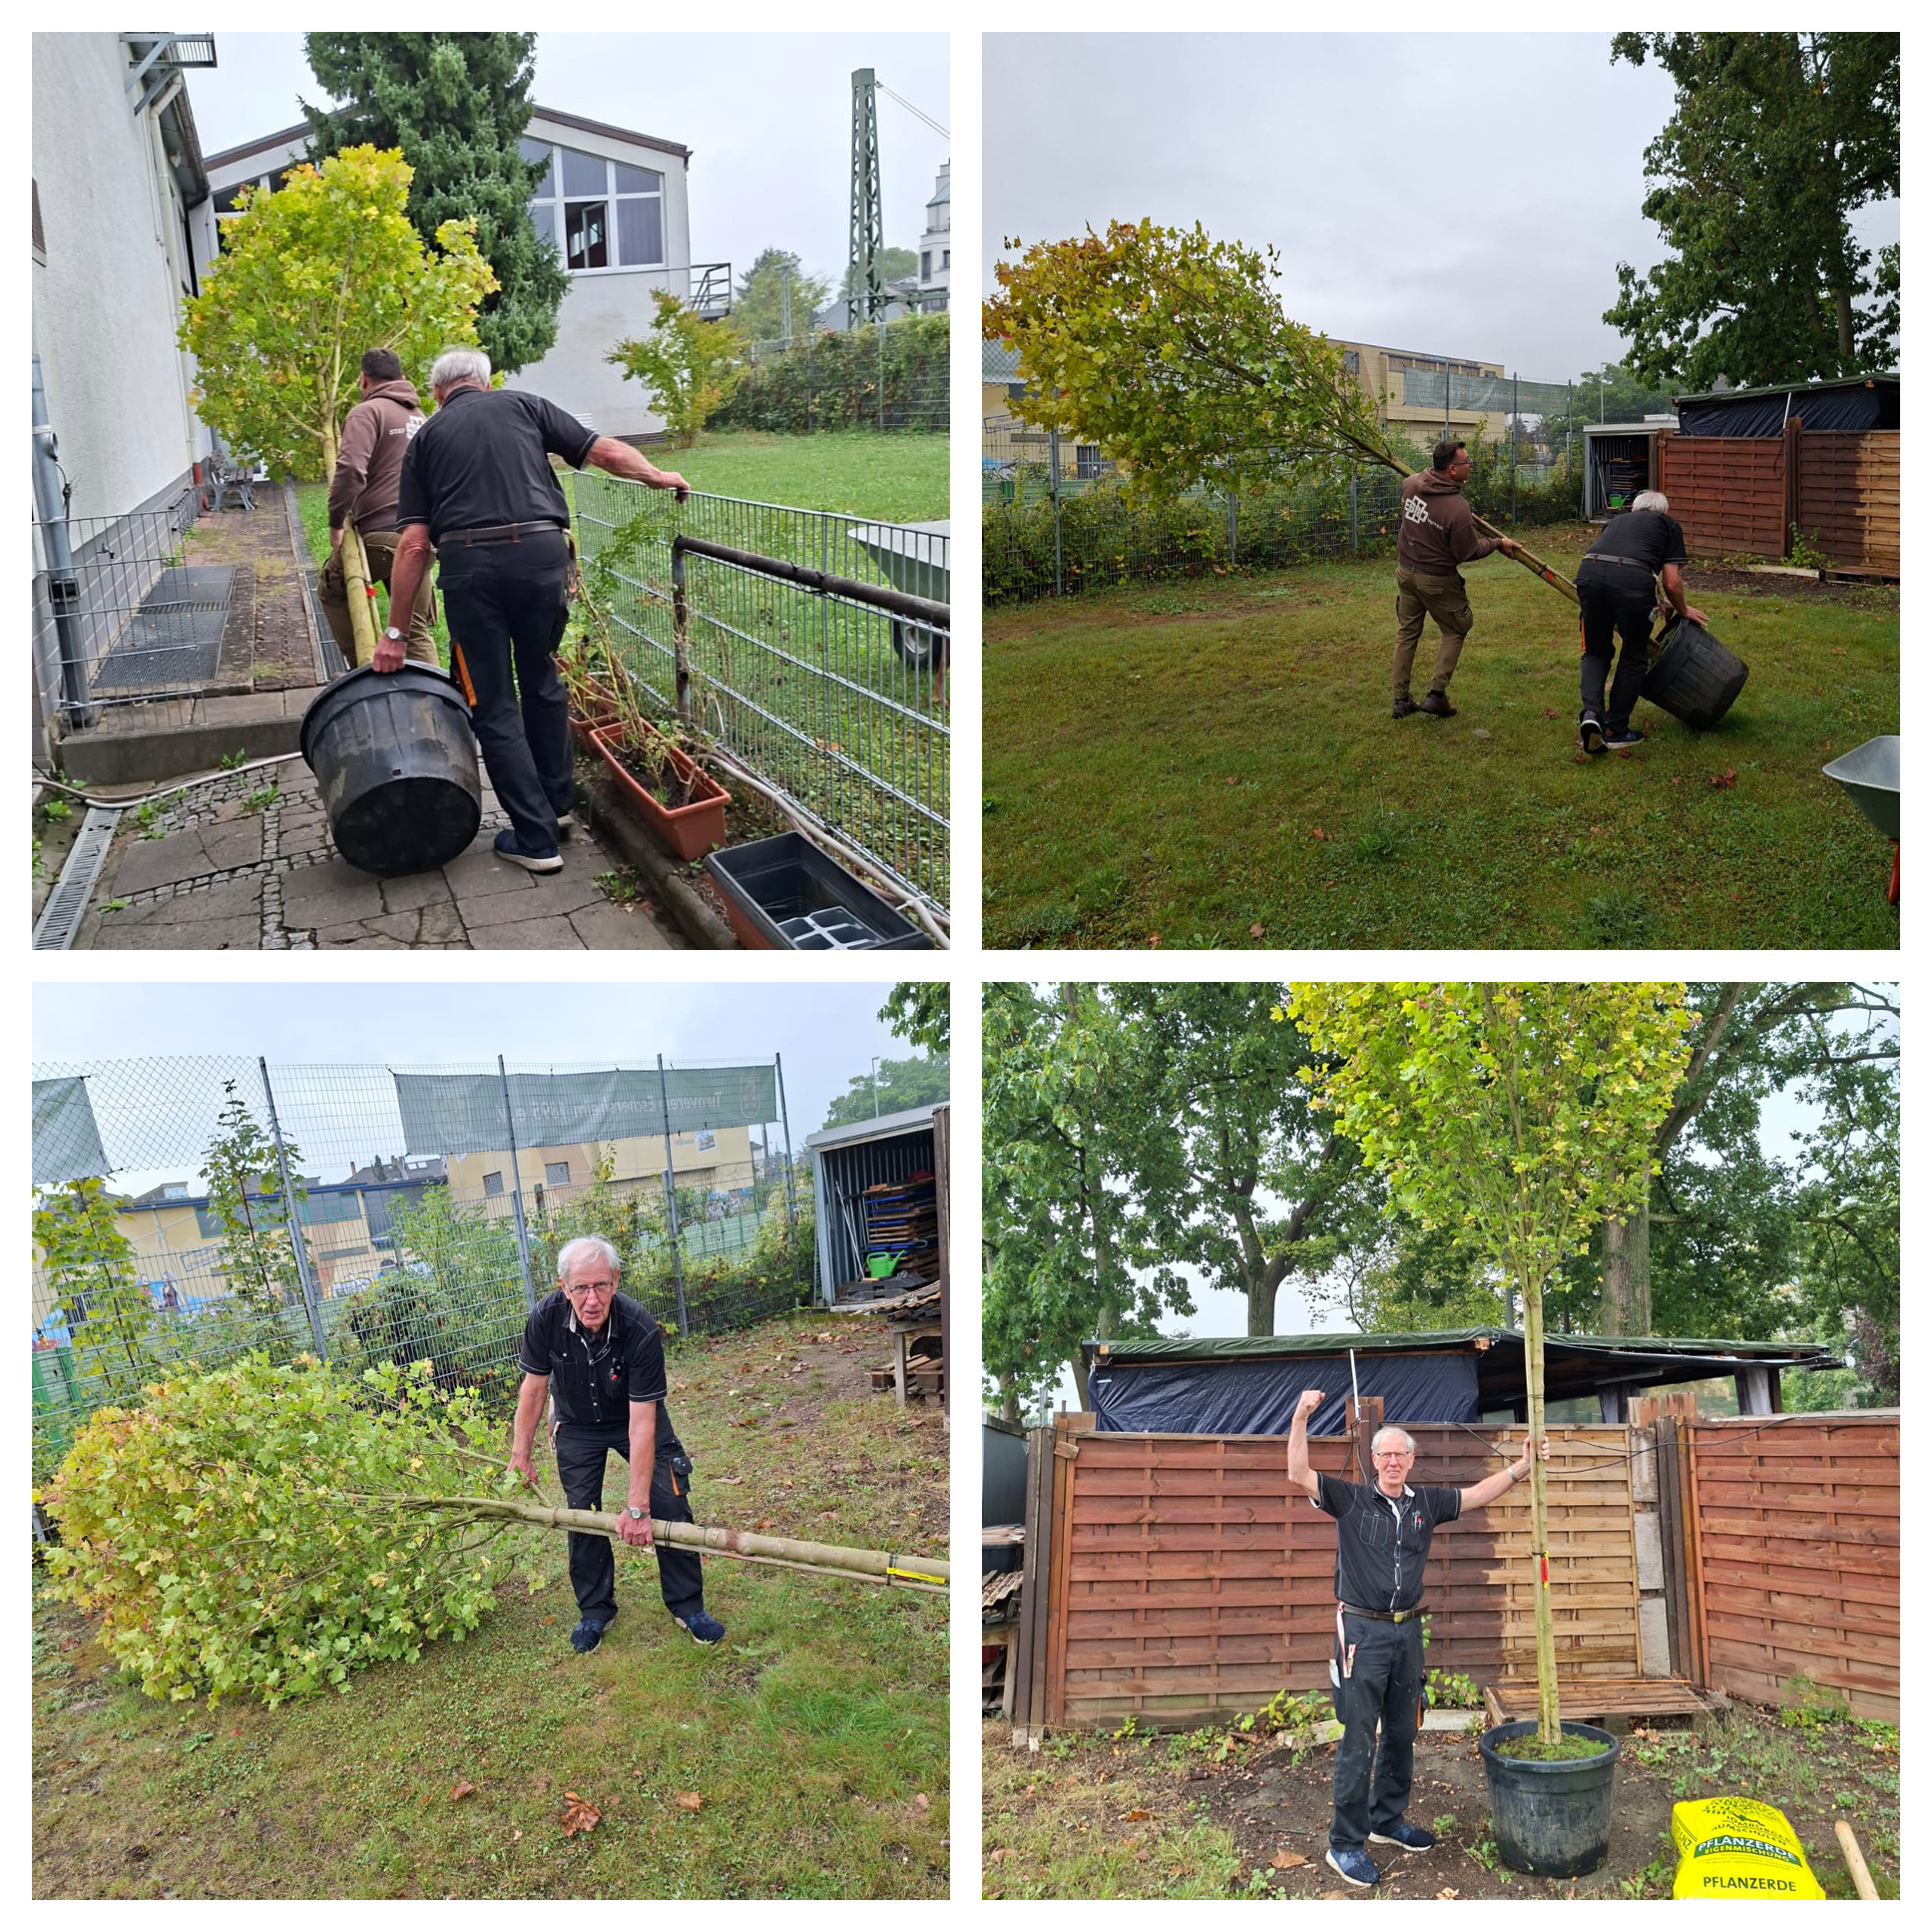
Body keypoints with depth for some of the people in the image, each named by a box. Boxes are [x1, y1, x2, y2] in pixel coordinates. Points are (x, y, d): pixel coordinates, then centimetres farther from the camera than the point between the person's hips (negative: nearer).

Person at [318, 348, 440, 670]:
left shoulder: (368, 412, -6)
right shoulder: (420, 417, 19)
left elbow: (350, 471, -18)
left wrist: (336, 522, -9)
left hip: (380, 534, -6)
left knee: (333, 591, 19)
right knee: (417, 628, 11)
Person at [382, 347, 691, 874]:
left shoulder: (426, 437, 16)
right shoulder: (522, 405, 17)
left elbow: (414, 544, 7)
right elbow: (602, 450, 11)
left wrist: (396, 632, 10)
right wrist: (656, 476, 30)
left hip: (468, 563, -1)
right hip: (541, 552, 1)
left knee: (493, 704, 8)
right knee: (541, 679, 24)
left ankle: (535, 838, 8)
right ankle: (557, 805, 31)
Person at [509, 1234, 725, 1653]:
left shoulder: (641, 1330, -37)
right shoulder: (546, 1318, -29)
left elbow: (642, 1423, -35)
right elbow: (534, 1387, -11)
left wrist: (636, 1507, -33)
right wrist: (520, 1454, -6)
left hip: (637, 1417, -2)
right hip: (577, 1425, 2)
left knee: (669, 1505, -8)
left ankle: (687, 1606, 9)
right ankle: (595, 1611, 22)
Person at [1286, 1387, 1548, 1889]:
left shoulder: (1425, 1503, 9)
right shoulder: (1351, 1499, -5)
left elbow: (1478, 1495, 13)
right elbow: (1298, 1475, -17)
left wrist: (1522, 1466, 3)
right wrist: (1301, 1418, -27)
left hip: (1407, 1630, 5)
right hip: (1362, 1631, -5)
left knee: (1402, 1734, 16)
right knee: (1358, 1742, -5)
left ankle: (1388, 1820, 32)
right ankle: (1345, 1844, 2)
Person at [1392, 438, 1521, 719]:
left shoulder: (1411, 485, -10)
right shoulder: (1458, 509, -28)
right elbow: (1468, 553, -15)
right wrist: (1498, 543, -1)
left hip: (1405, 570, 6)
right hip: (1437, 580, -6)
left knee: (1407, 633, 16)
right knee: (1455, 631, 14)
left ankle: (1401, 699, 21)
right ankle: (1436, 694, 10)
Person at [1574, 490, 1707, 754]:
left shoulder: (1617, 521, 37)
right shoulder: (1668, 524, 25)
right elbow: (1671, 582, 16)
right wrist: (1683, 611, 33)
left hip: (1588, 571, 3)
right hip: (1632, 579, -3)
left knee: (1596, 652, 23)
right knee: (1634, 659, 17)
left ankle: (1591, 712, 2)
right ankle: (1615, 731, 22)